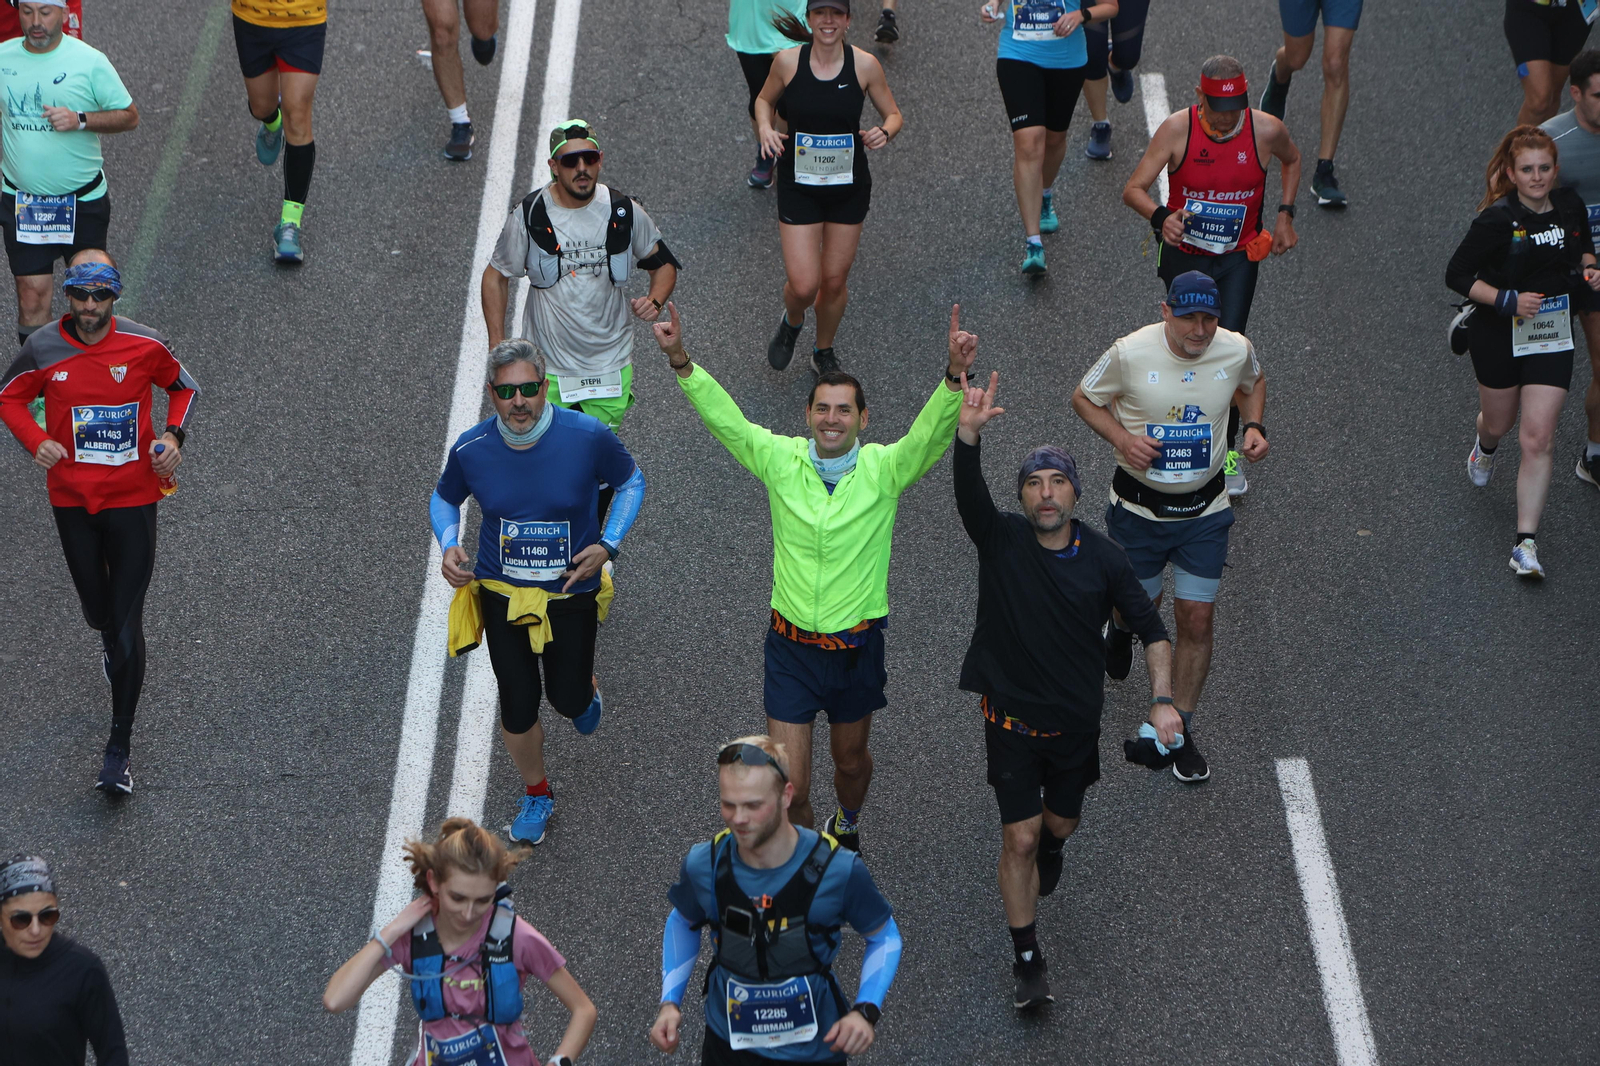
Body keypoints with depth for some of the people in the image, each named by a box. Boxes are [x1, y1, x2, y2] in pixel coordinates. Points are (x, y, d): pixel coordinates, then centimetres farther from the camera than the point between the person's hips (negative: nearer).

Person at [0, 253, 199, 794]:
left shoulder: (145, 346, -10)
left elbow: (184, 387, 9)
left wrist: (173, 436, -9)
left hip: (133, 500, -2)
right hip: (72, 500, 2)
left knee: (127, 627, -6)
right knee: (98, 610, 16)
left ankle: (119, 751, 1)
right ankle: (110, 638, 57)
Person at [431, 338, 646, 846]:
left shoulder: (589, 437, -21)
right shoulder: (471, 450, -16)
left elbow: (631, 482, -1)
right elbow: (444, 499, 5)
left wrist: (607, 545, -12)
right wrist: (448, 546, -14)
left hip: (572, 593, -1)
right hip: (503, 595, 1)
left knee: (568, 700, 12)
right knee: (517, 709, 7)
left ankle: (585, 688, 53)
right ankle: (536, 795, 35)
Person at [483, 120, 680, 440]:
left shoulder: (624, 212, -3)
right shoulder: (529, 216, -8)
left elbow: (664, 263, 11)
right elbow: (496, 276, 3)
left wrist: (654, 301, -11)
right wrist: (498, 345, -3)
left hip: (610, 365, 2)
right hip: (547, 368, -2)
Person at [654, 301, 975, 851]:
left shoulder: (883, 469, -11)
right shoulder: (781, 459, -7)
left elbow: (932, 433, -25)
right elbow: (724, 417, -13)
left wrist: (955, 376, -44)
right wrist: (681, 361, -28)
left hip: (857, 645, 0)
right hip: (792, 645, 0)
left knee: (851, 758, 23)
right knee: (788, 786, 0)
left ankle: (846, 822, 56)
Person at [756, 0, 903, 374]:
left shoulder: (865, 65, -8)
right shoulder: (787, 61, -9)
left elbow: (894, 115, 4)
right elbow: (765, 99, 11)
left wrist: (884, 132, -19)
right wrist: (765, 127, -10)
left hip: (849, 188, 1)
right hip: (798, 185, -1)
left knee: (835, 281, 9)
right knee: (803, 285, -7)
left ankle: (824, 351, 37)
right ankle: (791, 323, 30)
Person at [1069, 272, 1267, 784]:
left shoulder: (1237, 351, -11)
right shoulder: (1130, 353, -20)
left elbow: (1253, 383, 14)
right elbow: (1083, 398, -4)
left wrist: (1253, 426, -6)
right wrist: (1122, 437, -21)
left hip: (1204, 511, 1)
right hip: (1140, 506, -1)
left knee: (1197, 618, -1)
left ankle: (1178, 732, 15)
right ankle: (1121, 629, 58)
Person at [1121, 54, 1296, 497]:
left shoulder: (1266, 130, -14)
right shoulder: (1177, 129, -18)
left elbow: (1292, 160, 11)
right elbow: (1133, 189, -18)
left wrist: (1285, 214, 1)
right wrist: (1161, 216, -39)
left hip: (1239, 257, 0)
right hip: (1185, 253, 0)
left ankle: (1227, 450, 2)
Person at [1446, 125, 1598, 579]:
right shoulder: (1497, 220, -19)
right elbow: (1457, 274, -14)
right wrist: (1507, 300, -25)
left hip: (1551, 337, 2)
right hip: (1499, 335, -2)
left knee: (1537, 440, -7)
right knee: (1499, 422, 21)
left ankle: (1526, 544, -5)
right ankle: (1485, 446, 62)